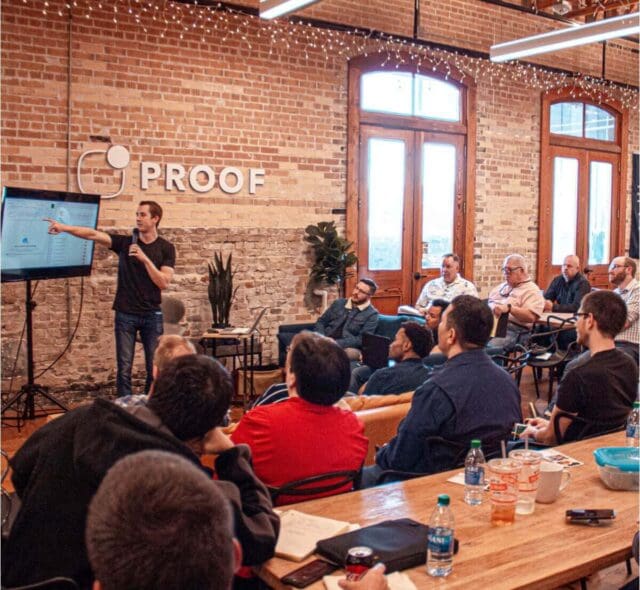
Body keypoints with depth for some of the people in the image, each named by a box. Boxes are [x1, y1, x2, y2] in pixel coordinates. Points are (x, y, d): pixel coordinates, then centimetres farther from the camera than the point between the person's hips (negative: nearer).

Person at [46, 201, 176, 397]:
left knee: (154, 368, 4)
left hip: (152, 315, 0)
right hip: (125, 314, 1)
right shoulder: (125, 242, 4)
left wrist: (144, 258, -17)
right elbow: (94, 234, -8)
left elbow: (163, 283, -8)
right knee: (124, 368, 1)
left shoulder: (166, 248, 1)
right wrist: (65, 228, -20)